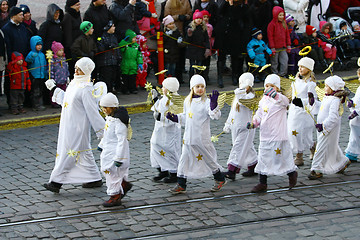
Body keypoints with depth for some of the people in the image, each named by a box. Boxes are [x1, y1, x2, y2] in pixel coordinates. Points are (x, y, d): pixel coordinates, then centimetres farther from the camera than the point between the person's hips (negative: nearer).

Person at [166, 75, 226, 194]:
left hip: (202, 138, -5)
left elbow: (215, 115, -22)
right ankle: (181, 185, 12)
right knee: (184, 160, 5)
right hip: (188, 138, 5)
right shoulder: (187, 101, 9)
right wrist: (174, 117, 9)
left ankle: (220, 179, 27)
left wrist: (214, 102, -34)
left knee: (209, 159, 7)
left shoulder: (206, 102, -9)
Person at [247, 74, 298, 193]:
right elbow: (259, 115, 17)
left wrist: (274, 94, -54)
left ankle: (292, 174, 33)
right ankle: (262, 184, 17)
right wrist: (253, 123, -3)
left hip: (278, 136, -6)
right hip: (265, 136, 6)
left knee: (282, 157, 5)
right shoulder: (264, 100, 9)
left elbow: (285, 101, -35)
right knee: (263, 159, 8)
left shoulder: (280, 99, -11)